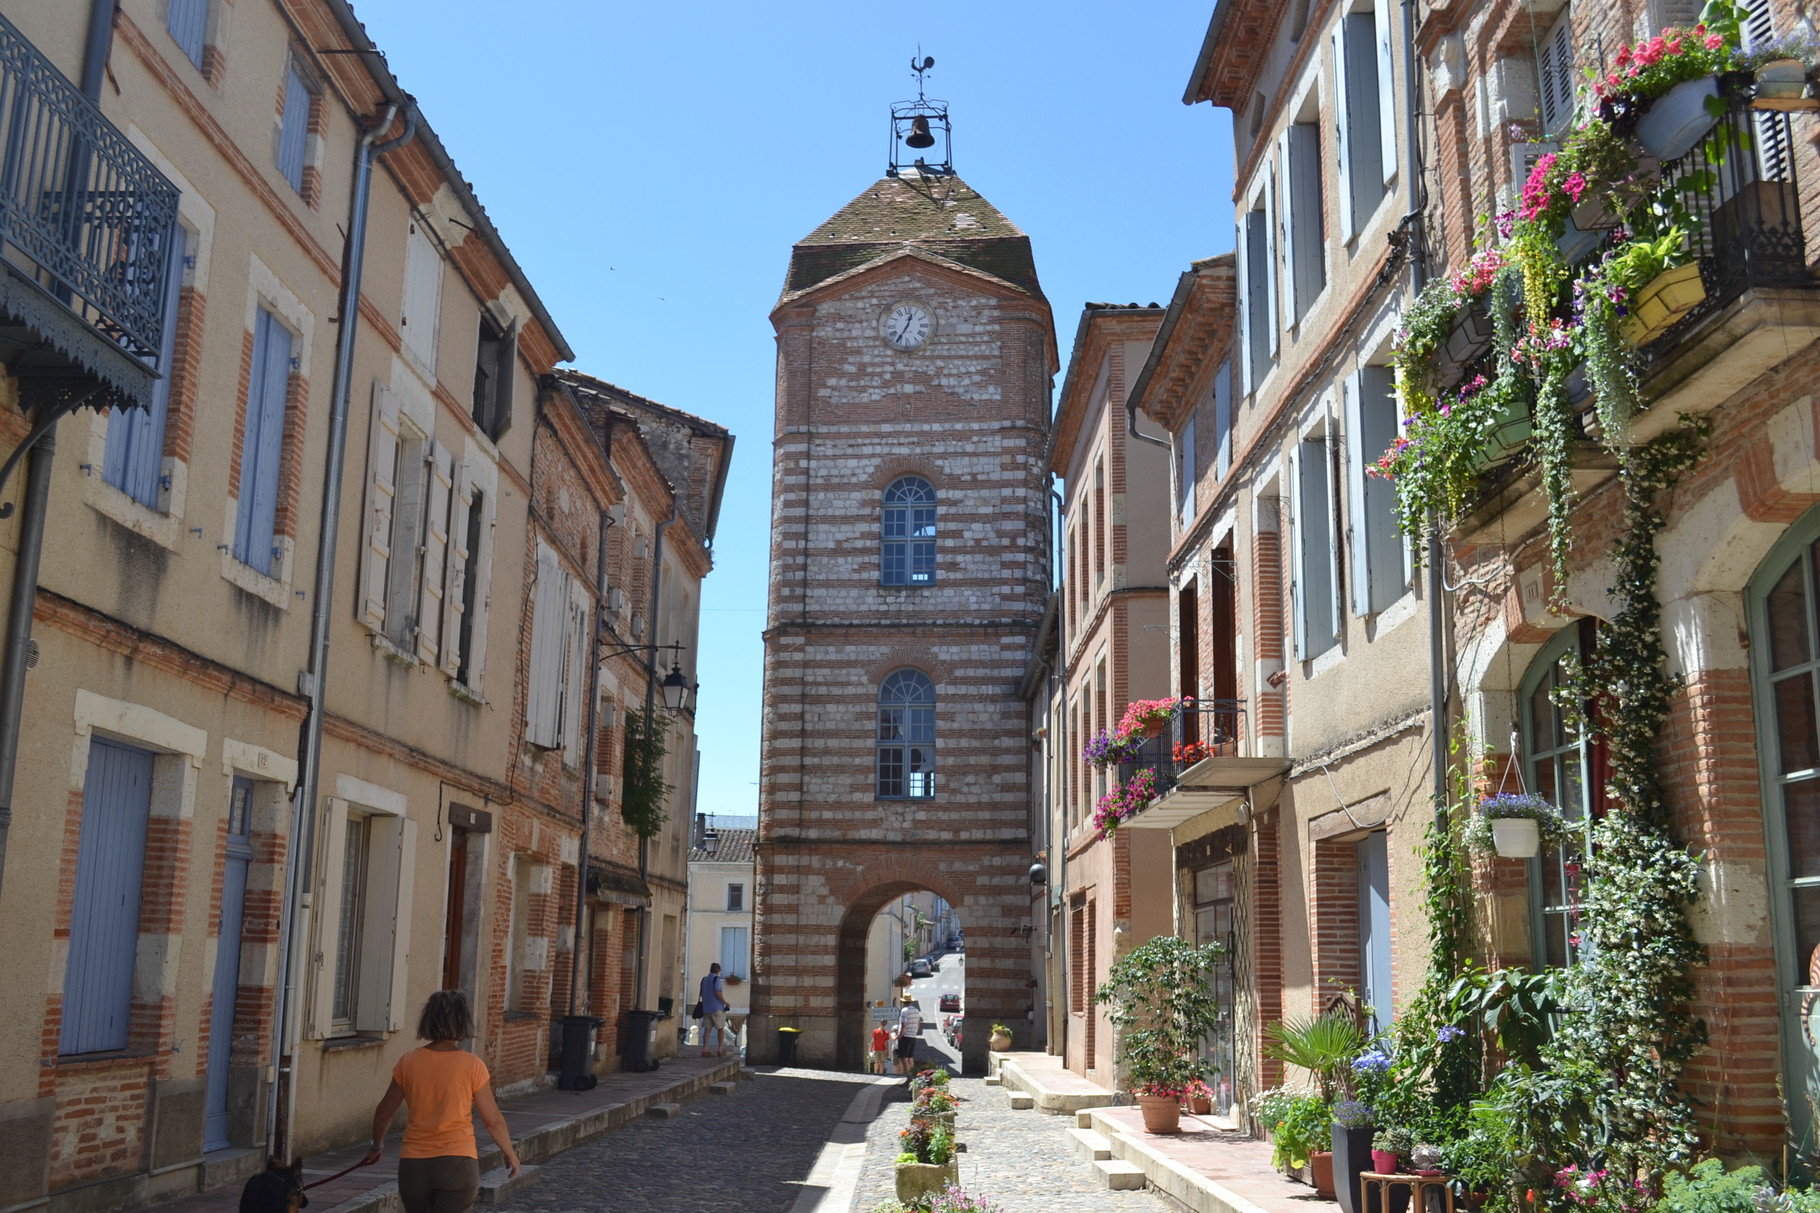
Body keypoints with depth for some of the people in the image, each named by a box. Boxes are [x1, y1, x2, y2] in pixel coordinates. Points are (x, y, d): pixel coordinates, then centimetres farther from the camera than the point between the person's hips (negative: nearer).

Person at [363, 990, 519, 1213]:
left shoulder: (409, 1062, -1)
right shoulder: (472, 1065, -9)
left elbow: (384, 1112, 10)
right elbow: (493, 1121, -3)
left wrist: (376, 1146, 29)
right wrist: (510, 1154, 13)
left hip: (413, 1166, 3)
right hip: (457, 1165, -3)